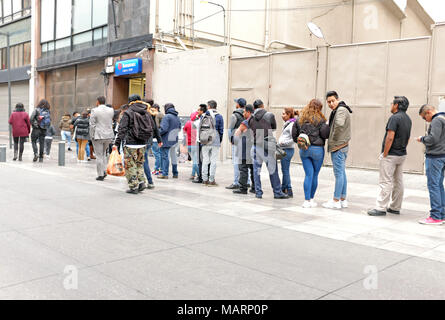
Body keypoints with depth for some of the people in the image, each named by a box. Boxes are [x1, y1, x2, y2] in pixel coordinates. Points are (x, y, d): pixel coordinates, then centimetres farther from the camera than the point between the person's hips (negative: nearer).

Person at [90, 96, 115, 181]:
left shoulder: (94, 111, -9)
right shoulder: (111, 110, 2)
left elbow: (92, 125, -10)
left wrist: (91, 136, -2)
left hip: (98, 136, -4)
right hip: (109, 136, 5)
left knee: (99, 155, 3)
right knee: (103, 153, 22)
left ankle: (100, 175, 6)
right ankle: (104, 171, 13)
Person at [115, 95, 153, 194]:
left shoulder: (127, 113, -6)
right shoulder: (146, 113, 10)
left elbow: (122, 130, -11)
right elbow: (151, 130, 14)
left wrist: (117, 143, -9)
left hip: (130, 144, -5)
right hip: (142, 144, 6)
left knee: (130, 165, 2)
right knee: (140, 164, 18)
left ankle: (133, 187, 3)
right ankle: (142, 182, 8)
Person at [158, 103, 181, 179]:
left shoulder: (167, 116, -12)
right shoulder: (177, 117, 12)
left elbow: (164, 129, -19)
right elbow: (179, 128, 17)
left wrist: (157, 133, -5)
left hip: (166, 140, -8)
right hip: (174, 140, 8)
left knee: (164, 156, -3)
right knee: (173, 156, 14)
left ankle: (165, 174, -4)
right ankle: (175, 174, 19)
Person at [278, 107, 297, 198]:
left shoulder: (292, 124, -14)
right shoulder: (287, 124, 15)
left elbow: (294, 139, -21)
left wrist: (283, 143, -15)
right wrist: (280, 141, 11)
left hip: (288, 150, -10)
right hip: (284, 150, 10)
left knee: (285, 170, -5)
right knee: (284, 170, 14)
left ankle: (289, 191, 1)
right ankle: (283, 189, 22)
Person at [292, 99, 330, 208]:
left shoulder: (300, 119, 7)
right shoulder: (319, 119, -7)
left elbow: (294, 134, 7)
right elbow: (325, 134, -11)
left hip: (303, 149, 4)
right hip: (317, 149, -3)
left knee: (308, 174, 4)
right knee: (315, 175, 9)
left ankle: (307, 200, -2)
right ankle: (311, 199, 18)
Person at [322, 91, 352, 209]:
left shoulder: (341, 110, -15)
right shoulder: (337, 110, 17)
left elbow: (339, 124, -32)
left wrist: (335, 137, -18)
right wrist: (333, 137, 9)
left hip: (338, 147, -10)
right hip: (342, 146, 10)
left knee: (339, 173, -6)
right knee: (342, 173, 12)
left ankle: (336, 201, -1)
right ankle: (343, 200, 19)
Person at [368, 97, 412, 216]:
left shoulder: (395, 118, -16)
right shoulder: (408, 119, 12)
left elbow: (390, 137, -22)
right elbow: (407, 138, 17)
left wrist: (385, 154, -16)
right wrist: (402, 149, 20)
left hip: (391, 155, -9)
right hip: (402, 155, 9)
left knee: (386, 182, -7)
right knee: (398, 181, 13)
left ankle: (381, 208, -5)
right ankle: (395, 208, 20)